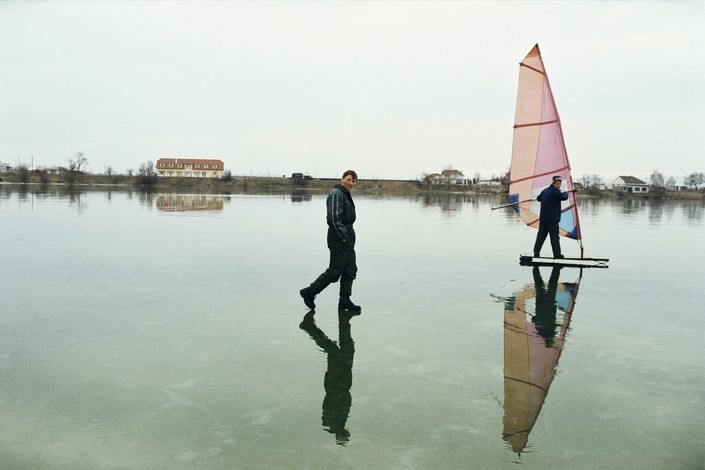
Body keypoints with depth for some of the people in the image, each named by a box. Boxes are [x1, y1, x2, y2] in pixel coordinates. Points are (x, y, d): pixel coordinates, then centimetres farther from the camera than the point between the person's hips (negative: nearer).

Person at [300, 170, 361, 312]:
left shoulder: (346, 195, 18)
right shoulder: (336, 194, -13)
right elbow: (334, 218, -21)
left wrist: (349, 236, 14)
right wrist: (344, 237, -18)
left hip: (347, 238, 10)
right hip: (338, 238, -10)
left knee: (350, 270, 9)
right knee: (335, 271, -7)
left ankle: (344, 301, 15)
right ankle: (309, 292, 4)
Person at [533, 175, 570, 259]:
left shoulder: (545, 191, 10)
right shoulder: (555, 192, -14)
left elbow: (538, 198, 23)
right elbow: (564, 197, -4)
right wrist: (565, 193, 18)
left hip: (543, 218, 8)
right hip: (552, 219, -8)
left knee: (541, 235, 9)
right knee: (554, 237, -1)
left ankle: (536, 252, 9)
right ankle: (557, 254, 3)